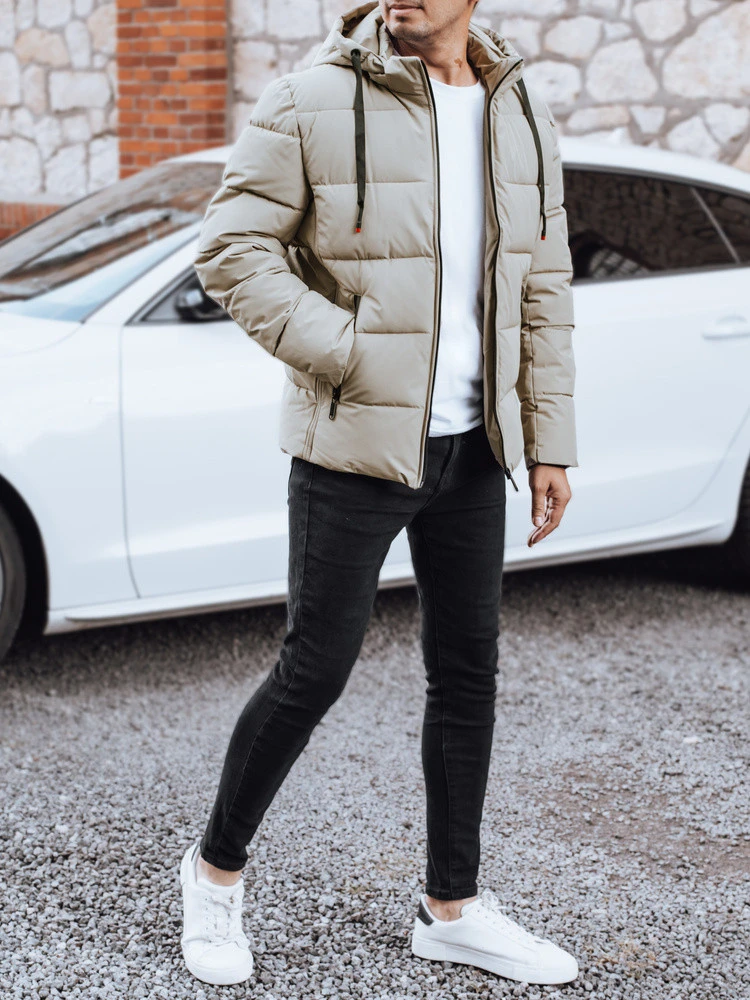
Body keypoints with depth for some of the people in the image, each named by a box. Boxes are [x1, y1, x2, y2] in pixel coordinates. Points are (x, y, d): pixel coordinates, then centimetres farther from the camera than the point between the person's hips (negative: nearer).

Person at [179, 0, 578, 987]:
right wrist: (351, 355, -17)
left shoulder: (522, 115, 7)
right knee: (317, 668, 1)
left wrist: (551, 442, 8)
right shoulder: (311, 102, -9)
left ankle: (453, 907, 25)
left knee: (468, 668, 11)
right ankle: (216, 867, 24)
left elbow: (543, 293, 10)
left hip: (472, 447, 6)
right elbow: (232, 249, -9)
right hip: (354, 445, -5)